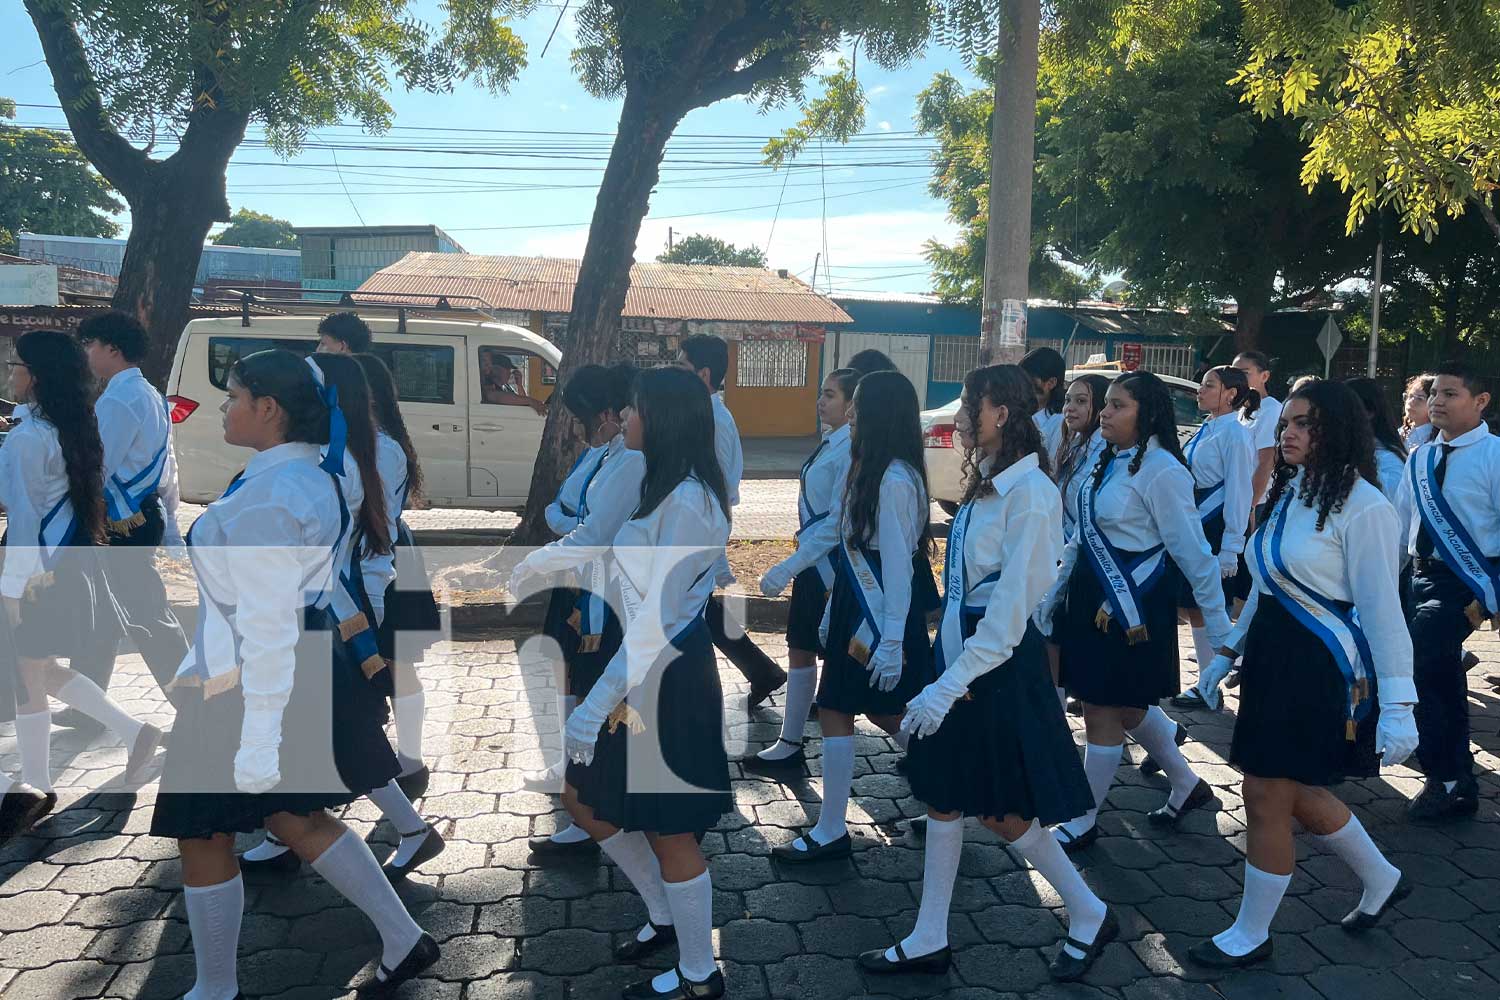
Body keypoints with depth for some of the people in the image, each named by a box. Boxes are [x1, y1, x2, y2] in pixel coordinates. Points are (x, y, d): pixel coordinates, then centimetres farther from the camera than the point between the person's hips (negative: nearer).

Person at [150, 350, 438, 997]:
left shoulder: (265, 498, -24)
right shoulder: (320, 478, 6)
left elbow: (268, 626, -26)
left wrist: (258, 737, -23)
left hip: (244, 685, -9)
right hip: (309, 670, 9)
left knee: (204, 838, 12)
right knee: (294, 818, 21)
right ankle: (403, 939, 27)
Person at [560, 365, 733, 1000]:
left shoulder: (688, 501, -21)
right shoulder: (668, 490, 10)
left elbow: (659, 620, -25)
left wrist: (598, 703, -25)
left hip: (669, 678, -10)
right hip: (641, 671, 10)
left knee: (668, 831, 6)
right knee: (590, 806, 19)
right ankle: (664, 919, 39)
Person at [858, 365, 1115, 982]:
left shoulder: (1029, 491, -19)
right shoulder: (986, 483, 8)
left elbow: (1010, 611, -22)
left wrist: (949, 686, -21)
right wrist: (942, 674, 11)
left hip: (1001, 662, -9)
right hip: (960, 648, 9)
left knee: (1002, 811, 6)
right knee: (943, 795, 14)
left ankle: (1089, 916, 30)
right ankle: (929, 941, 27)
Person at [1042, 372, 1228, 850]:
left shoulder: (1161, 471, -17)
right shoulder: (1109, 462, 7)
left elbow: (1193, 553, -16)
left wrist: (1220, 629, -12)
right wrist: (1053, 595, 13)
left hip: (1130, 608, -8)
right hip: (1091, 599, 8)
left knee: (1103, 712, 3)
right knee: (1127, 706, 20)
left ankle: (1083, 822, 19)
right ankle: (1187, 785, 41)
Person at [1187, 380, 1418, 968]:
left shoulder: (1362, 507, -16)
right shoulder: (1289, 493, 9)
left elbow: (1382, 609, -17)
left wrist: (1397, 705, -18)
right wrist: (1229, 651, 18)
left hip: (1321, 669, -8)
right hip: (1271, 655, 8)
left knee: (1267, 796, -1)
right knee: (1299, 793, 18)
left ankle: (1250, 936, 18)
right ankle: (1381, 880, 44)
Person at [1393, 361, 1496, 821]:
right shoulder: (1420, 458, 10)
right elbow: (1399, 523, 13)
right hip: (1422, 573, 7)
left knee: (1415, 658, -20)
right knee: (1442, 681, 13)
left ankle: (1445, 777, -3)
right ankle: (1459, 783, 29)